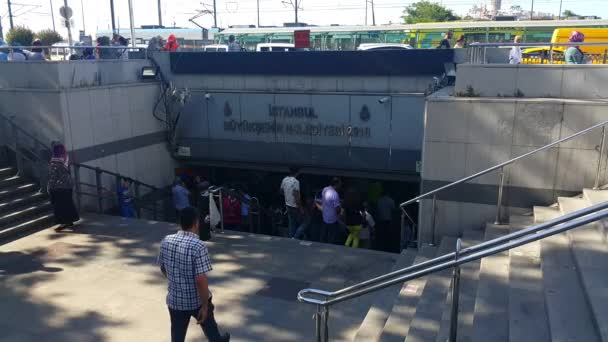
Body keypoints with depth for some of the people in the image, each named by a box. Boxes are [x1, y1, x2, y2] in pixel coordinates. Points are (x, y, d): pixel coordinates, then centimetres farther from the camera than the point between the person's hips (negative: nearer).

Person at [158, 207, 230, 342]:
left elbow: (162, 268, 8)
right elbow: (201, 280, -27)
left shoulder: (166, 241, -7)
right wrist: (205, 305, -16)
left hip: (174, 299, 4)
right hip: (197, 300, -4)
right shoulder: (198, 246, -25)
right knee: (209, 326, 25)